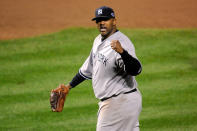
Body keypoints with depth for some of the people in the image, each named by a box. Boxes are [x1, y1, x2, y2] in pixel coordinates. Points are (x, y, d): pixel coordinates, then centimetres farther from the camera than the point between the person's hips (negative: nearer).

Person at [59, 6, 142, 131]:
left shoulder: (122, 43, -20)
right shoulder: (99, 41, 10)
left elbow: (136, 70, -35)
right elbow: (89, 68, 25)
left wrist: (122, 52, -52)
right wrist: (69, 86, 31)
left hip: (121, 102, -9)